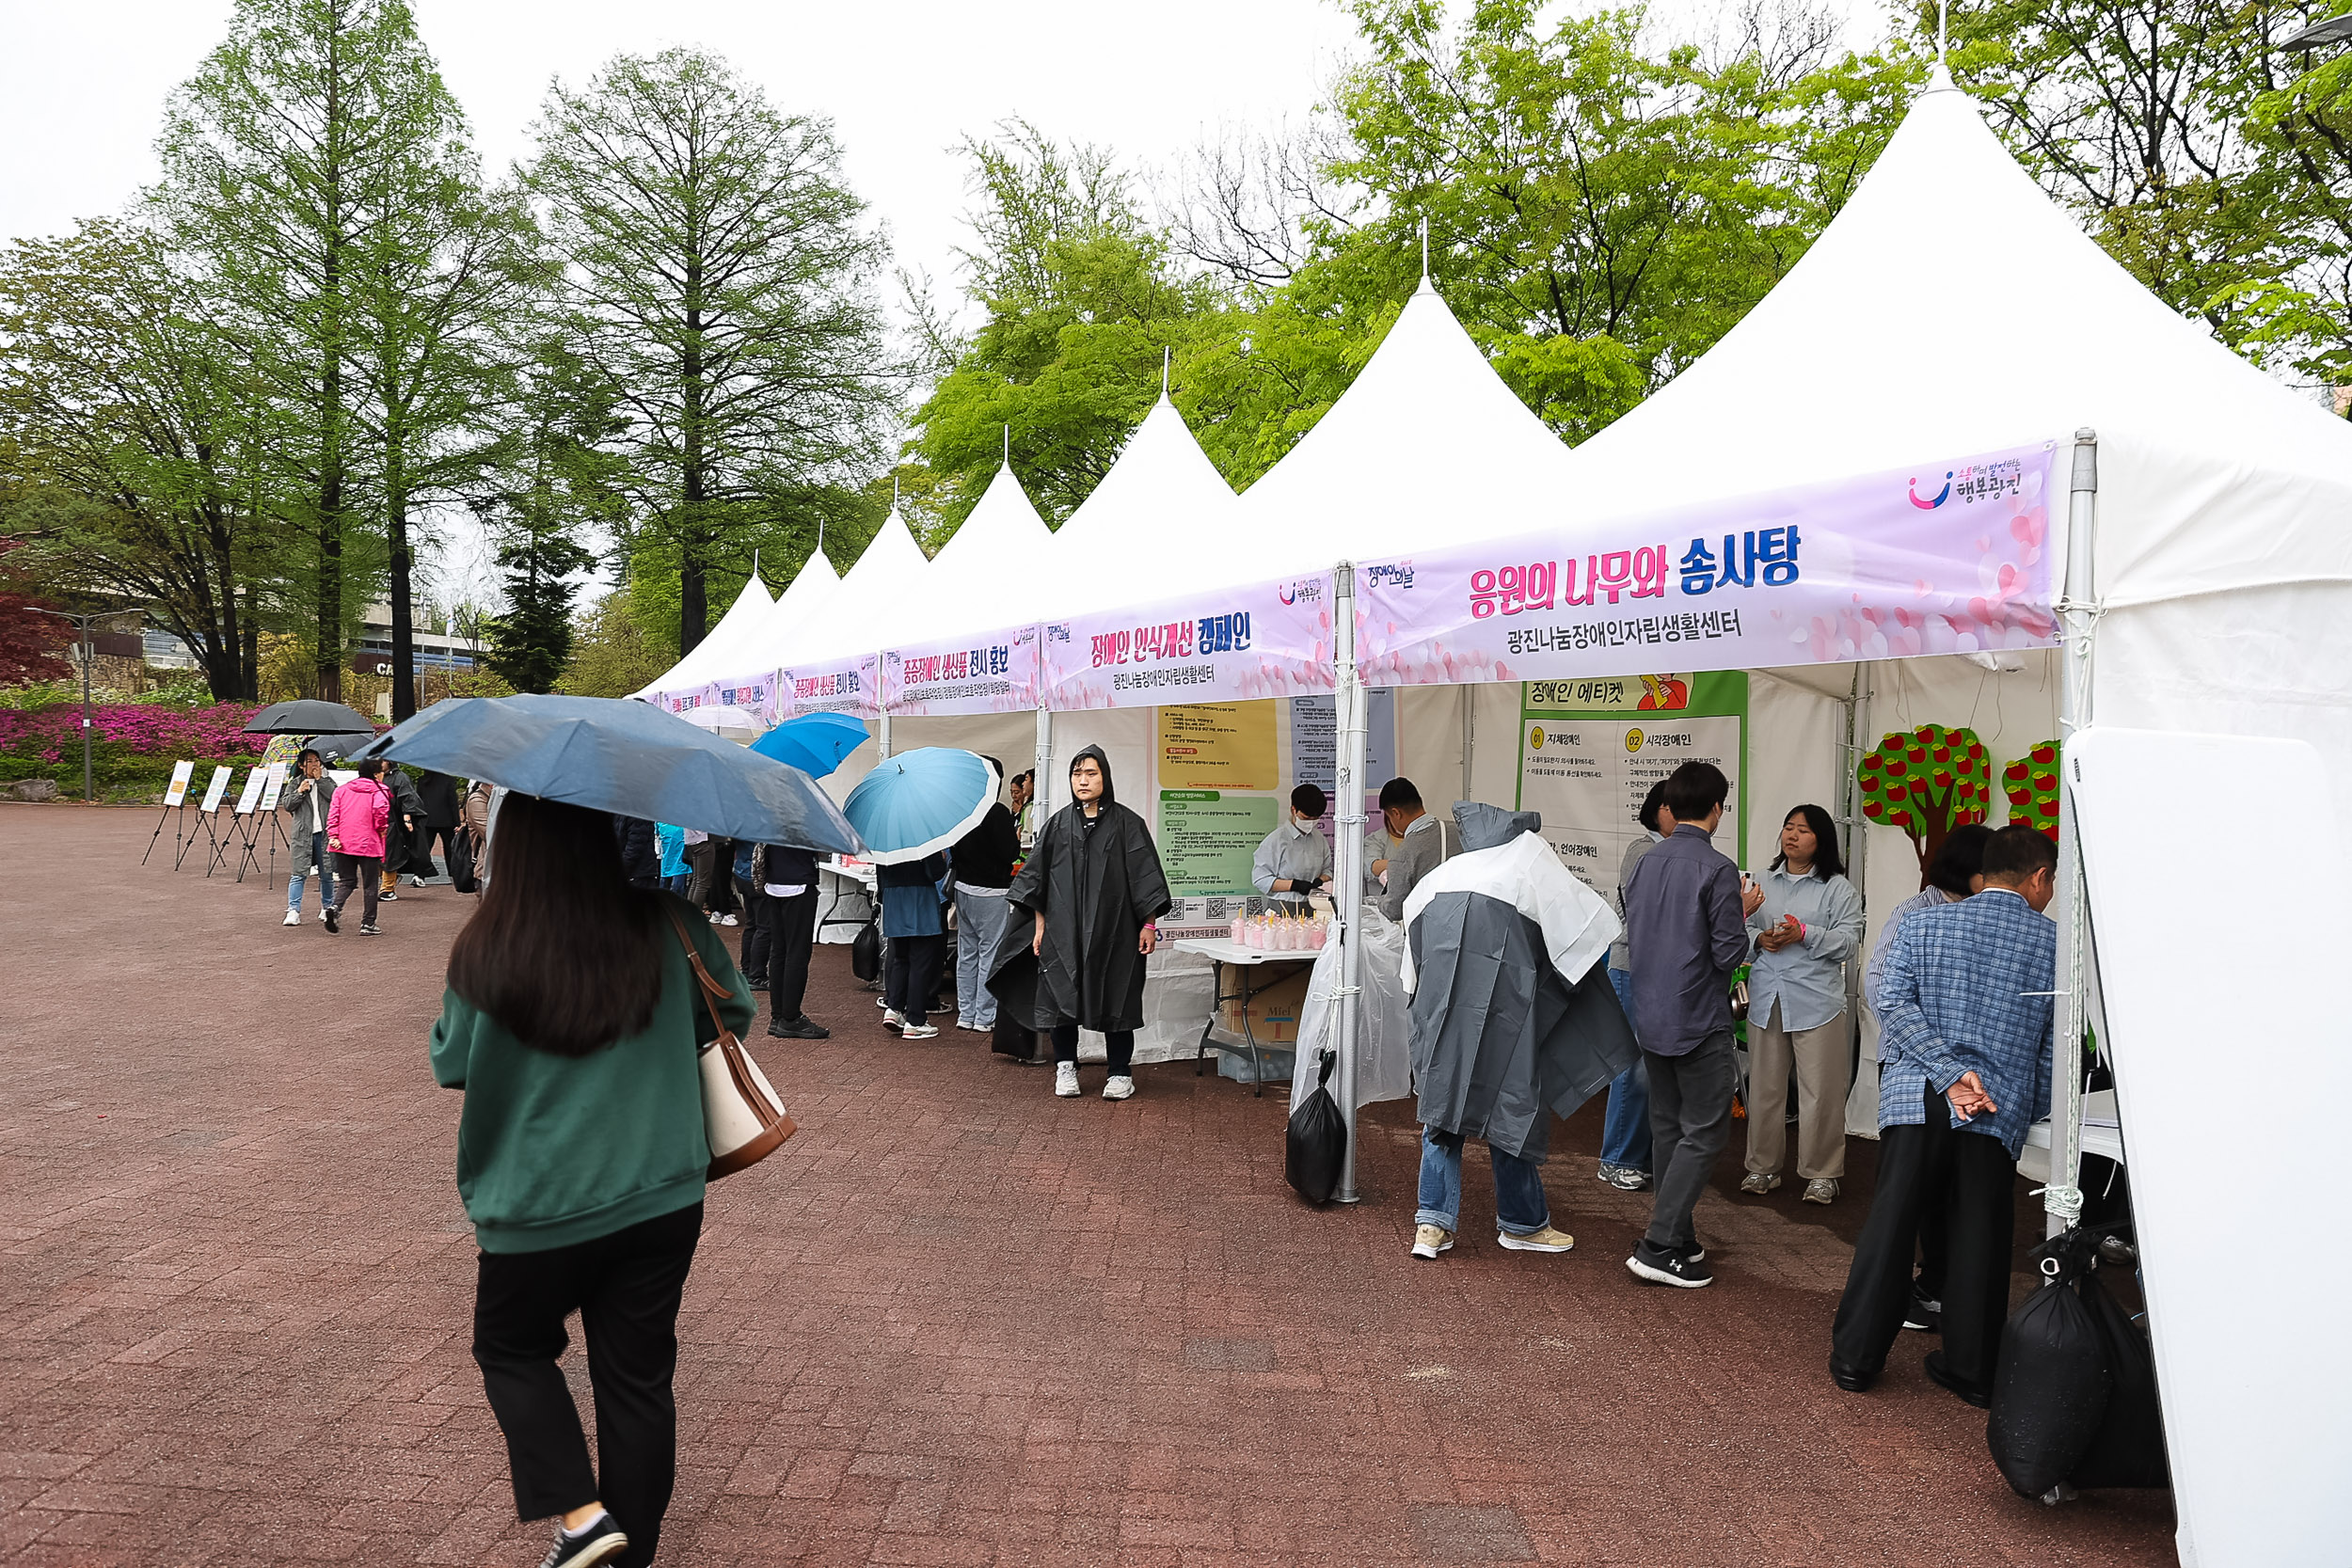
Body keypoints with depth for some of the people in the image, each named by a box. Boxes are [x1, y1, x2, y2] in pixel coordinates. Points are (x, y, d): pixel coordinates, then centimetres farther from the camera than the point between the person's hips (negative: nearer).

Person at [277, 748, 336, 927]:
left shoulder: (327, 781, 12)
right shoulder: (295, 783, 11)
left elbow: (336, 797, -7)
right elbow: (286, 805, 3)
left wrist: (320, 779, -5)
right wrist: (300, 791, -9)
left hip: (324, 833, 1)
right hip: (303, 834, -1)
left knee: (326, 874, 6)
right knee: (298, 873, -6)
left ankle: (327, 908, 20)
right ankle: (293, 911, -7)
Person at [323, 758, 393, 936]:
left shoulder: (341, 791, 11)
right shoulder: (379, 792, -5)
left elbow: (332, 815, 2)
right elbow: (381, 819, -14)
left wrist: (333, 836, -2)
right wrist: (382, 829, 5)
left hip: (343, 845, 4)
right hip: (369, 844, -4)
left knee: (347, 881, 17)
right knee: (371, 885, 6)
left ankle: (335, 907, -10)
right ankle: (368, 924, 7)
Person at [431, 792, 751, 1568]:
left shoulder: (485, 957, -15)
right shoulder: (668, 928, -9)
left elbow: (450, 1065, 1)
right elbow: (732, 1010, 6)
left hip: (539, 1209, -2)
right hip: (661, 1198, 2)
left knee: (511, 1350, 23)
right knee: (638, 1375, 16)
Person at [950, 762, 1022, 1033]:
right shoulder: (997, 812, -17)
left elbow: (953, 850, 11)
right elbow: (1009, 854, -17)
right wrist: (1016, 838, 2)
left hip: (962, 888, 7)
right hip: (991, 892, -7)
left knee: (967, 953, 14)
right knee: (990, 954, 0)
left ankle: (966, 1014, 20)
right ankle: (984, 1018, 3)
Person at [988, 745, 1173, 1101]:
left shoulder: (1126, 823, 0)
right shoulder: (1058, 824, 6)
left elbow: (1145, 874, -1)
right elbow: (1037, 875, 9)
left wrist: (1148, 924, -6)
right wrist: (1039, 925, 5)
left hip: (1113, 930, -2)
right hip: (1064, 930, 2)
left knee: (1115, 999, 2)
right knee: (1062, 995, 2)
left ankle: (1121, 1072, 14)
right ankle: (1065, 1067, 17)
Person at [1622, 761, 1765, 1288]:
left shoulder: (1646, 863, 5)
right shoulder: (1717, 869, -15)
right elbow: (1730, 954, -16)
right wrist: (1743, 912, 2)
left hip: (1650, 1020, 7)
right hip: (1699, 1022, -7)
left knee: (1667, 1126, 15)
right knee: (1704, 1133, 0)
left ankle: (1678, 1238, 24)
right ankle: (1659, 1246, -5)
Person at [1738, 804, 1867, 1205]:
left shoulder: (1838, 888, 0)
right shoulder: (1764, 882, 13)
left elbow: (1850, 942, -7)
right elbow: (1742, 928, 14)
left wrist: (1804, 934, -18)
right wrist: (1759, 939, -7)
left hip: (1816, 1002, -4)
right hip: (1766, 999, 4)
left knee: (1820, 1091, -1)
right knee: (1764, 1087, 10)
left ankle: (1822, 1174, 11)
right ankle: (1763, 1167, 21)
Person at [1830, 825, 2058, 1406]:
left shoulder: (1924, 924, 6)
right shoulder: (2054, 943, 4)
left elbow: (1892, 1003, -7)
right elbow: (2056, 1045, 7)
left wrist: (1950, 1071, -9)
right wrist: (2037, 1113, 18)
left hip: (1915, 1097, 1)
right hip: (2000, 1110, 0)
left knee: (1888, 1226, 6)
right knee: (1978, 1238, 10)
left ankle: (1855, 1358, 12)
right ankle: (1972, 1369, 20)